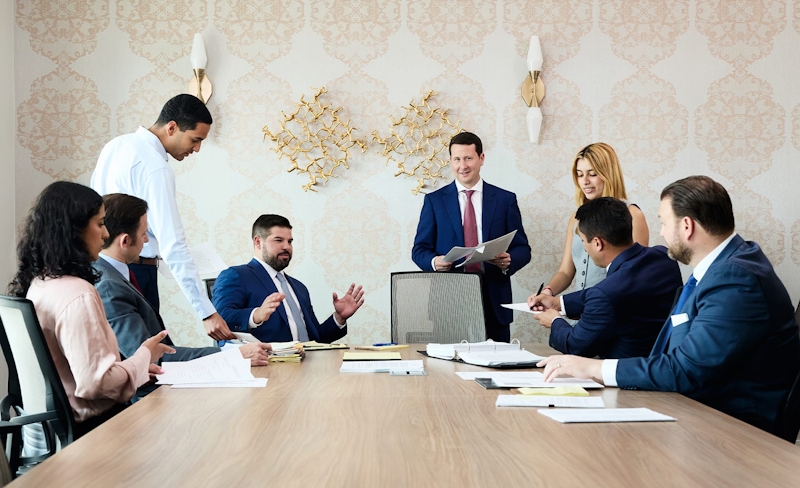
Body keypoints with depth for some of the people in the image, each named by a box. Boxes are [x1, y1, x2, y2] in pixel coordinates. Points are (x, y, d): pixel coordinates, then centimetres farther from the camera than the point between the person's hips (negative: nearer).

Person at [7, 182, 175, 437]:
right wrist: (144, 356, -10)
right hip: (86, 429, -9)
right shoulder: (78, 294, -23)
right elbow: (96, 382, -26)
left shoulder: (37, 283, 5)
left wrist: (135, 365, 7)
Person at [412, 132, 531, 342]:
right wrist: (434, 261, -16)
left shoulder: (505, 199, 8)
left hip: (494, 303, 1)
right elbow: (419, 249, 6)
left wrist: (509, 261, -15)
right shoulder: (434, 200, 7)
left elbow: (522, 249, 8)